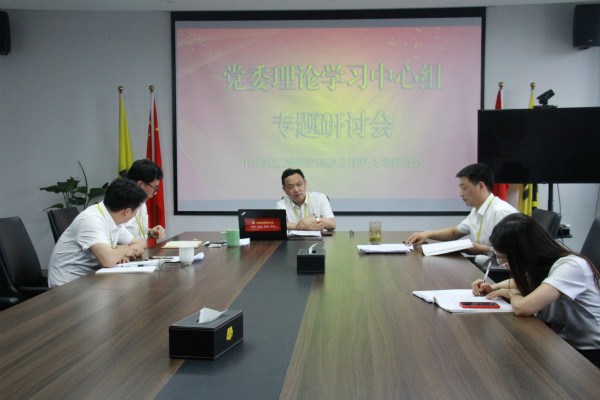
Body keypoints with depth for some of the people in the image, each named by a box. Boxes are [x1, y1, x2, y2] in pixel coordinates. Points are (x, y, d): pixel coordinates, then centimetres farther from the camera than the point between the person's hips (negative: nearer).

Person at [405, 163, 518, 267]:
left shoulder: (502, 212, -15)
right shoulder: (477, 211, 16)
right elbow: (455, 232, 28)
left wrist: (482, 250, -20)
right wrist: (427, 234, 14)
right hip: (480, 267, 8)